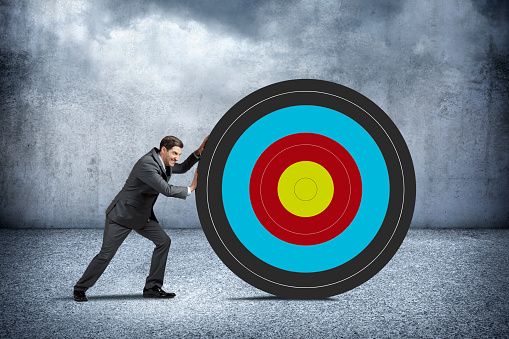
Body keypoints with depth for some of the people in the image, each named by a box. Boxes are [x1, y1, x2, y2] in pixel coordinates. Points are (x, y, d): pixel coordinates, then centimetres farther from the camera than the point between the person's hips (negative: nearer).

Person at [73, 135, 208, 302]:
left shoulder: (163, 163, 1)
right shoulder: (147, 164, -28)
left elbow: (182, 168, 21)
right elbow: (167, 190, -30)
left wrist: (199, 152, 7)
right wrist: (190, 188, -17)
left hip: (142, 215, 9)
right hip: (122, 214, -9)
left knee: (163, 241, -2)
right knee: (106, 254, -6)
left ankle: (152, 287, 5)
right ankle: (80, 288, 13)